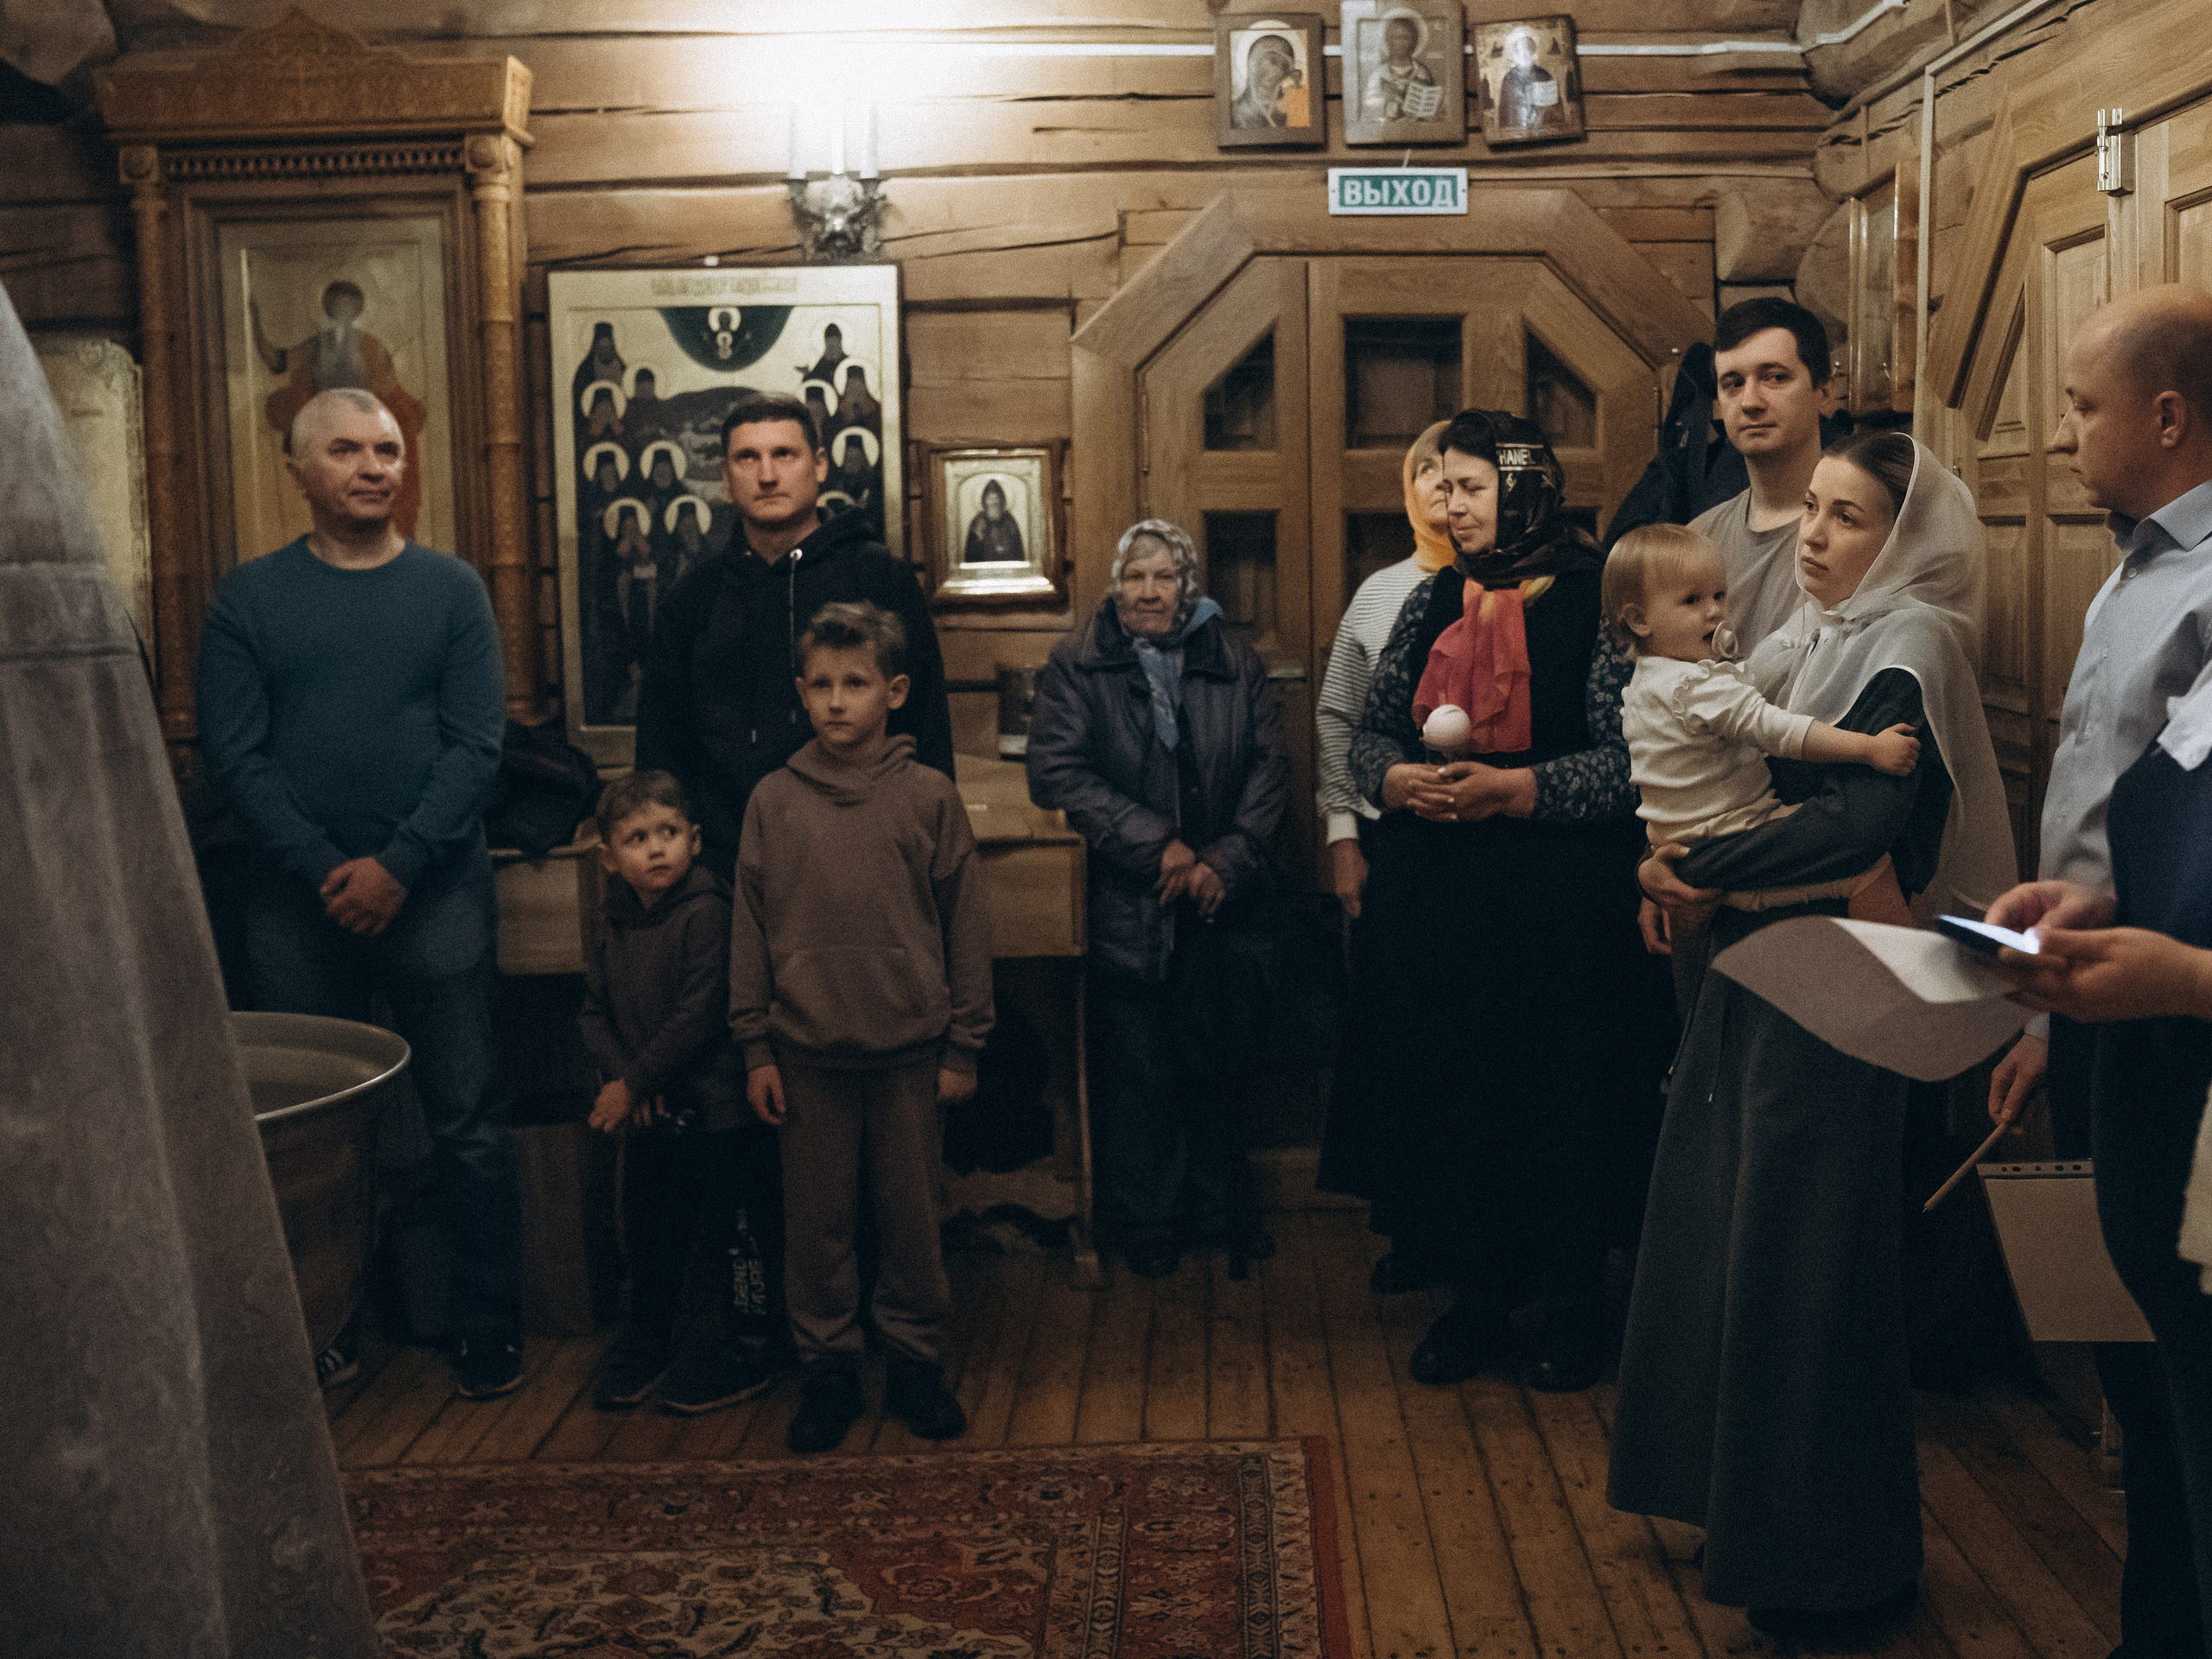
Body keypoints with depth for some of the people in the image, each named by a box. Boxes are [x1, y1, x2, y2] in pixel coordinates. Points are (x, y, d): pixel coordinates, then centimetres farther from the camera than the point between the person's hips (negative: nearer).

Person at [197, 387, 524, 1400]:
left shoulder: (452, 590, 4)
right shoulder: (250, 596, 5)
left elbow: (478, 743, -3)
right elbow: (232, 751, -1)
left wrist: (398, 865, -13)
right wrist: (321, 867, -12)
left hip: (434, 893, -1)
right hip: (297, 899, 1)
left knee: (466, 1121, 2)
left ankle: (489, 1329, 13)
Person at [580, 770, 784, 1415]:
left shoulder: (707, 913, -15)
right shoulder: (613, 931, 7)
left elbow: (698, 1016, -19)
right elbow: (594, 1012, 8)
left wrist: (636, 1080, -15)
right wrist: (618, 1075, -11)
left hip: (716, 1112, -7)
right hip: (650, 1117, 7)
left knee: (733, 1231, 3)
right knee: (648, 1233, 19)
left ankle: (748, 1348, 18)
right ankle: (646, 1337, 37)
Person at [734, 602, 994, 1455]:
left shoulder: (929, 797, -2)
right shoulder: (774, 801, 1)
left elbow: (967, 926, 1)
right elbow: (749, 930, 5)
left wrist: (962, 1046, 0)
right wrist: (756, 1047, 2)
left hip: (909, 1047, -1)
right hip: (807, 1049, 1)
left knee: (911, 1215, 9)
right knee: (817, 1219, 9)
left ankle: (914, 1360, 24)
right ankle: (828, 1367, 23)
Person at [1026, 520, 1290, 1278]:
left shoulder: (1234, 662, 7)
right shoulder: (1077, 666, 0)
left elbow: (1269, 765, 3)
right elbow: (1057, 772, -11)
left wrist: (1227, 862, -9)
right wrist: (1155, 845, -16)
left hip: (1218, 899, 2)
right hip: (1125, 901, -2)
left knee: (1215, 1061, 10)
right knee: (1139, 1069, 4)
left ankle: (1222, 1206, 26)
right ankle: (1146, 1219, 18)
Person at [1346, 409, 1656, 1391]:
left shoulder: (1595, 601, -6)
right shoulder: (1433, 601, 10)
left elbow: (1634, 757, -12)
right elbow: (1369, 729, 12)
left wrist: (1515, 787, -22)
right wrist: (1396, 778, -10)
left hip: (1569, 901, -4)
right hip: (1451, 897, 5)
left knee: (1571, 1092, 3)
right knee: (1452, 1087, 7)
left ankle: (1567, 1301, 19)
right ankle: (1476, 1292, 22)